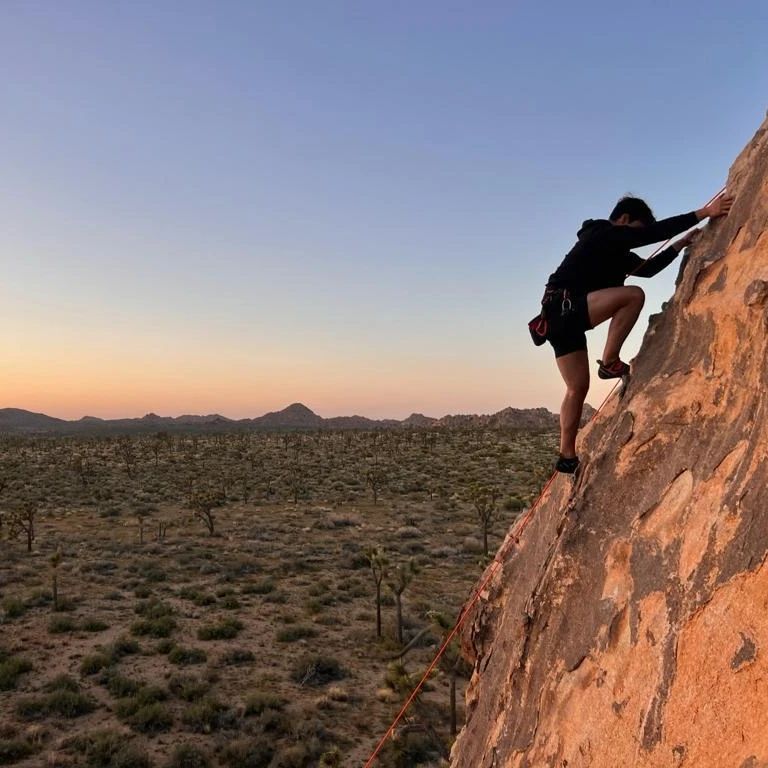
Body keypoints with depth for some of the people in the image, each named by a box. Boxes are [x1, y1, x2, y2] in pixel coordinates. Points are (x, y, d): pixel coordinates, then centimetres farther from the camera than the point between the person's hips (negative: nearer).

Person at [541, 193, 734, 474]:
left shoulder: (614, 250, 26)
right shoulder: (604, 234, -4)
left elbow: (647, 268, 33)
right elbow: (656, 232, -13)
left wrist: (680, 245, 26)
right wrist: (703, 213, -13)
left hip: (564, 318, 10)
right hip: (564, 307, -10)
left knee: (578, 387, 8)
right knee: (633, 295, -22)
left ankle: (567, 456, 12)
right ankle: (610, 363, -12)